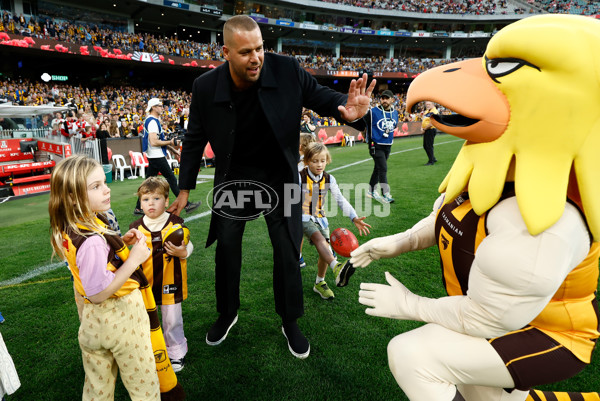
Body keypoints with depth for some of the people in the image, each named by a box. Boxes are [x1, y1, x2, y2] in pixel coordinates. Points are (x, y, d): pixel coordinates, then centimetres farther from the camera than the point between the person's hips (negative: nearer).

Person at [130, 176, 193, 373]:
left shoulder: (176, 223, -9)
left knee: (172, 320, 9)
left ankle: (176, 353, 31)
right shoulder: (136, 227, -1)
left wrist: (182, 252, -22)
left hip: (170, 282, -2)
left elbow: (188, 246, -2)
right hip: (146, 283, 3)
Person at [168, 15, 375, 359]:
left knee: (288, 253, 5)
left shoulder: (287, 69, -18)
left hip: (279, 178, -1)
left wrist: (344, 108, -29)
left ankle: (290, 322, 29)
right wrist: (185, 190, 1)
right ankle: (228, 314, 38)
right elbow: (195, 140, -2)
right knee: (227, 250, 12)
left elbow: (318, 95, -4)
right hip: (233, 179, 1)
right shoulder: (206, 87, -15)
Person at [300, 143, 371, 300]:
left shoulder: (329, 179, -1)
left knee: (325, 250, 1)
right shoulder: (300, 177, -11)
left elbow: (340, 200, -6)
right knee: (319, 238, -31)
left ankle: (319, 283, 22)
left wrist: (354, 218, -17)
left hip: (320, 217, 5)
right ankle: (337, 268, -54)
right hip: (303, 217, -5)